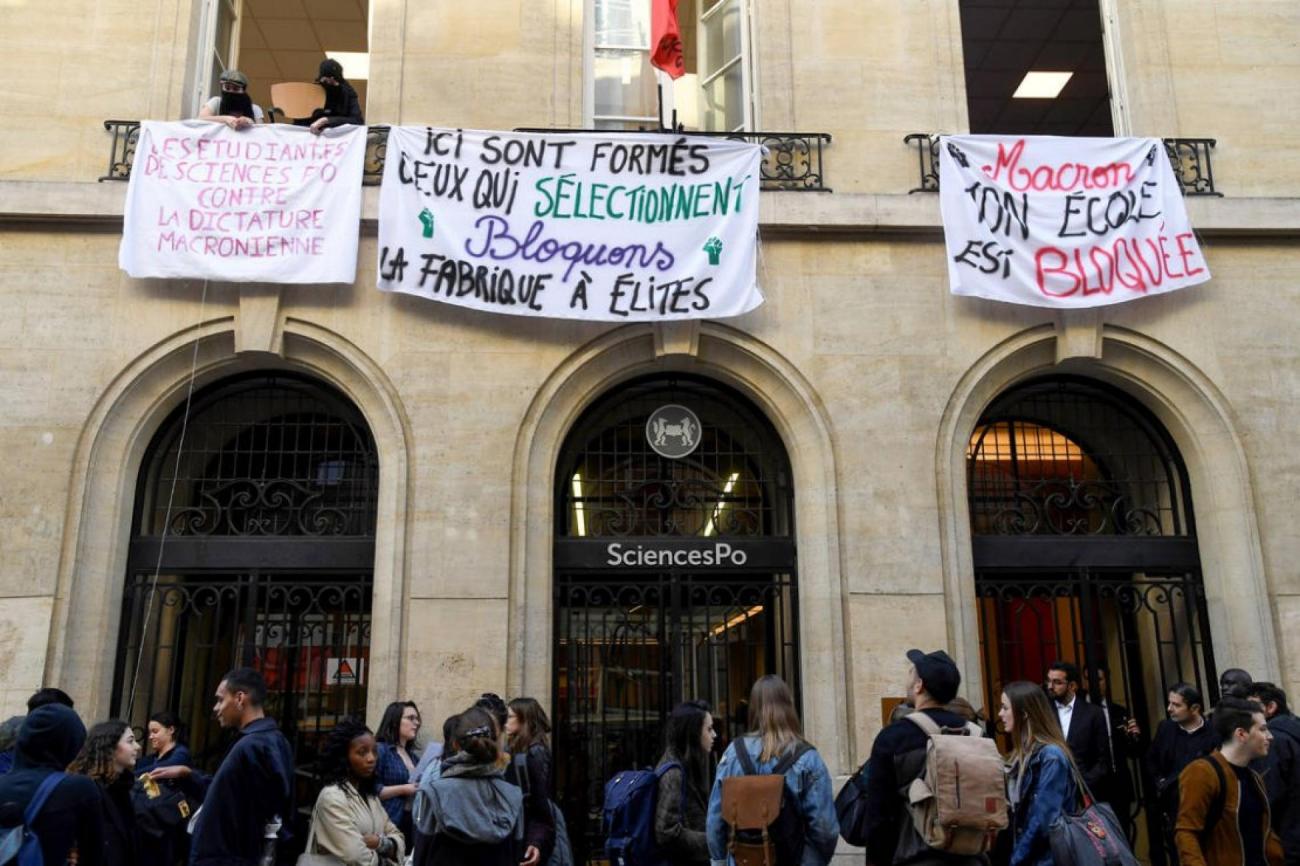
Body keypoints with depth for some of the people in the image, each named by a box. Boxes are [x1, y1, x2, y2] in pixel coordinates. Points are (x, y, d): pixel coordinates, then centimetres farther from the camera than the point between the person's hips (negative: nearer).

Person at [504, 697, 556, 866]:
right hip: (517, 836, 8)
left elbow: (542, 802, -17)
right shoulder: (517, 752, 12)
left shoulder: (535, 754, -14)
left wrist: (537, 842, -22)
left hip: (528, 838, -8)